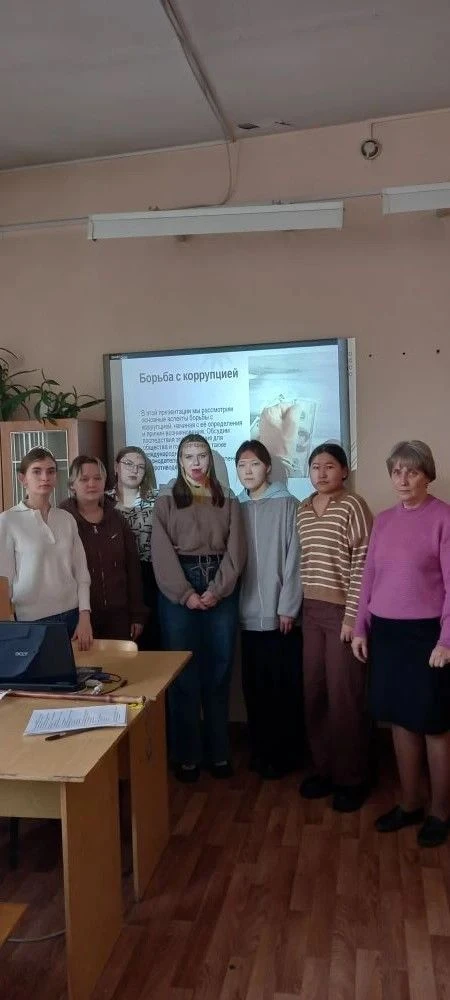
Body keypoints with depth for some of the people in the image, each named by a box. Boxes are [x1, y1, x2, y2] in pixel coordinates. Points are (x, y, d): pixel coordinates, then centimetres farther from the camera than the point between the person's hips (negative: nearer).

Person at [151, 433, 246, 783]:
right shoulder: (166, 501, 4)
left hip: (221, 590, 2)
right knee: (184, 673, 2)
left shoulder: (228, 502, 10)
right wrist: (186, 594, -13)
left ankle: (219, 752, 18)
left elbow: (235, 550, 1)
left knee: (218, 671, 6)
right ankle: (187, 755, 13)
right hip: (178, 591, -2)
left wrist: (216, 591, -11)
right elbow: (163, 554, -5)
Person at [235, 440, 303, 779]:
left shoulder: (287, 504, -4)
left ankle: (285, 753, 19)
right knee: (255, 687, 11)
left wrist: (288, 608, -12)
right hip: (249, 614, 4)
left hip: (279, 613, -4)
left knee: (284, 687, 5)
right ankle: (260, 751, 25)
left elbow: (294, 559, -8)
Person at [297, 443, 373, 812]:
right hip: (312, 610, 6)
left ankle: (352, 778, 18)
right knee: (315, 692, 11)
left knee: (344, 695, 2)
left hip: (342, 610, -6)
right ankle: (324, 768, 27)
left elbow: (362, 563, -13)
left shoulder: (353, 505, -10)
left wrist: (353, 615, -15)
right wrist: (298, 607, 11)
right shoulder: (303, 509, 10)